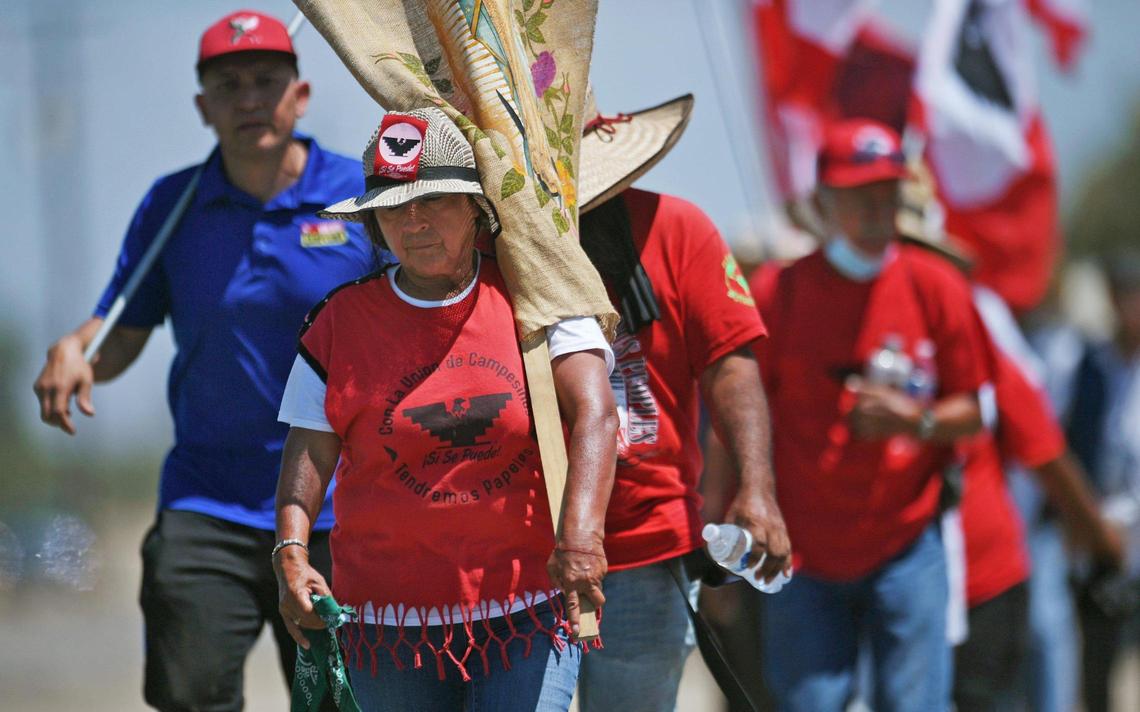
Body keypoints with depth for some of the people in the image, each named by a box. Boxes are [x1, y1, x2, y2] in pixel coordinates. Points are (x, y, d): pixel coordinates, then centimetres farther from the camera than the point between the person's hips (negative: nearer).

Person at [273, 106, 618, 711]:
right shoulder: (340, 324, 5)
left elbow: (594, 415, -12)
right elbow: (307, 454, 1)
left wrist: (580, 533, -28)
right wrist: (291, 555, -17)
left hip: (528, 614, -2)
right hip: (390, 625, 2)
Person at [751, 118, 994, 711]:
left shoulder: (936, 288, 3)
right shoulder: (778, 295, 0)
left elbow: (975, 412, 7)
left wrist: (918, 422, -15)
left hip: (908, 549, 0)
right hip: (805, 552, 0)